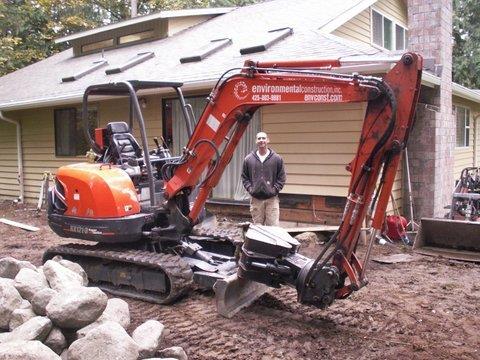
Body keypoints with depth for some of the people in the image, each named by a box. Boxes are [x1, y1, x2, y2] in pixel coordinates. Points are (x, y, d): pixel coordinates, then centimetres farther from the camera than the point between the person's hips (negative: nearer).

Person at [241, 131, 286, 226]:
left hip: (272, 199, -1)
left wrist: (275, 189, -6)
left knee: (273, 227, -2)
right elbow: (244, 177, 10)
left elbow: (282, 177, 4)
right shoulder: (248, 159, 5)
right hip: (256, 199, 2)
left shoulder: (277, 158, 1)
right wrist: (249, 188, -2)